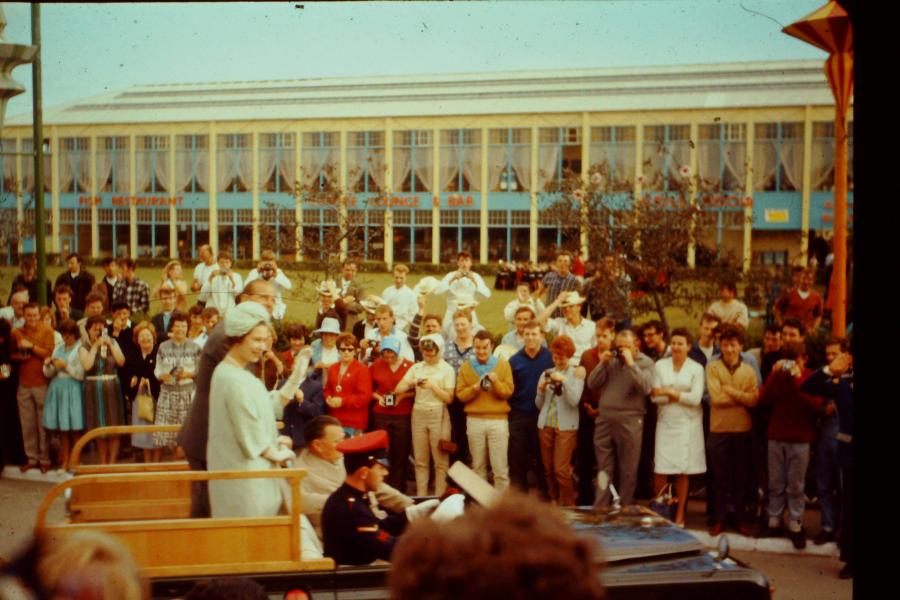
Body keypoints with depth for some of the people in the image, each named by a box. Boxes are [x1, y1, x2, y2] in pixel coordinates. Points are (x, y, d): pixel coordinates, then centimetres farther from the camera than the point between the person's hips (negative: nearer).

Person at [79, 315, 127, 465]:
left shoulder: (112, 342, 6)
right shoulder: (84, 347, -1)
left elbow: (121, 361, -7)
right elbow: (87, 365, -18)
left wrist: (110, 344, -12)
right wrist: (96, 346, -15)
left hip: (112, 388, 1)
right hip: (94, 389, -1)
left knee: (114, 426, 0)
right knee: (99, 427, 5)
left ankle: (112, 461, 6)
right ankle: (103, 461, 16)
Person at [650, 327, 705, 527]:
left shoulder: (696, 368, 1)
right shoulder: (660, 365, 5)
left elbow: (696, 398, -7)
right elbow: (655, 397, -1)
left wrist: (670, 392, -7)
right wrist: (681, 397, -8)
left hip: (687, 425, -1)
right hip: (666, 423, 1)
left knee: (683, 472, 3)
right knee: (660, 470, -4)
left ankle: (680, 515, 13)